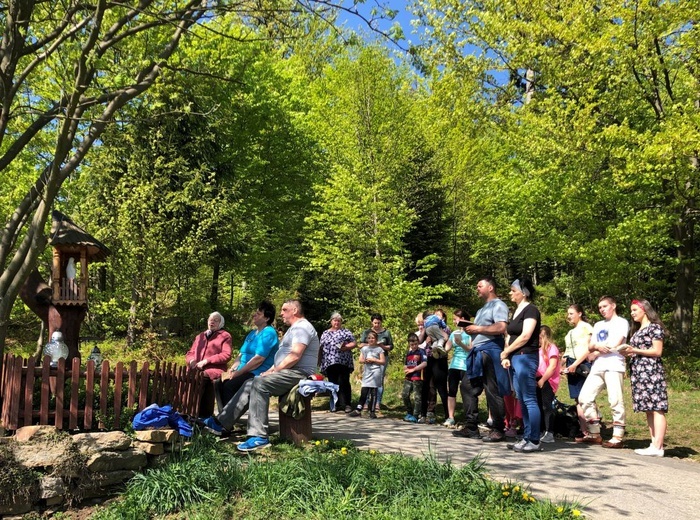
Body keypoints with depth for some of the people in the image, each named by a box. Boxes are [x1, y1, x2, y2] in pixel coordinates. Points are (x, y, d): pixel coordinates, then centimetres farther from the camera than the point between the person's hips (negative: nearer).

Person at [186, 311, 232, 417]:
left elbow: (226, 355, -3)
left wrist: (206, 361, -9)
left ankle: (204, 418, -28)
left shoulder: (225, 336, 11)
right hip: (196, 370, 5)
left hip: (214, 370, -5)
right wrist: (192, 361, 1)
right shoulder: (200, 336, 29)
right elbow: (189, 353, 26)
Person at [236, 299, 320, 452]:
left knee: (260, 383, -27)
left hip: (298, 373, -11)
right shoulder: (295, 328, 27)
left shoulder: (301, 327, -8)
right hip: (289, 373, 11)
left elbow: (294, 356, -20)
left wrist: (274, 371, -14)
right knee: (252, 383, -2)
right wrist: (271, 370, 10)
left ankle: (259, 437, -32)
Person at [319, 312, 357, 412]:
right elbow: (321, 348, 18)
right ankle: (337, 404, 10)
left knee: (343, 383, -10)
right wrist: (321, 362, 10)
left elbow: (354, 343, 4)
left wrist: (346, 347, -13)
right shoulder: (325, 333, 19)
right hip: (329, 363, 3)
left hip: (343, 362, -3)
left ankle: (346, 404, -6)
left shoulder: (346, 332, 10)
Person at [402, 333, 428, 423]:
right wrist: (405, 369, 2)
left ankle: (415, 416, 1)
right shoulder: (408, 353, 17)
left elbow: (425, 363, -16)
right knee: (405, 395, 4)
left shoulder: (421, 351, -4)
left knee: (417, 397, -2)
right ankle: (409, 413, 20)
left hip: (417, 378, -7)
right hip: (408, 378, 7)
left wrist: (412, 369, -12)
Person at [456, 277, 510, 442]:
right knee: (467, 386, 7)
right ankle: (471, 427, 12)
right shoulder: (482, 310, 27)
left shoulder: (498, 305, -4)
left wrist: (478, 329, -15)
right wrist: (471, 330, 9)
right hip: (478, 353, 10)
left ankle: (498, 430, 2)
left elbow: (501, 328, -20)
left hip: (490, 352, -10)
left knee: (492, 391, -6)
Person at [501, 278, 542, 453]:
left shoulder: (530, 310, -8)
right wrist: (506, 357, 1)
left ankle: (534, 441, -5)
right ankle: (527, 438, 14)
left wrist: (506, 351, -8)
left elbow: (525, 336, -16)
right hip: (515, 358, 9)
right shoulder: (517, 311, 19)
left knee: (529, 400, -8)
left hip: (525, 357, -9)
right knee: (522, 400, 9)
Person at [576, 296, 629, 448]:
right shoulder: (598, 325, 26)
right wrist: (597, 346, -6)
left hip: (614, 366, -7)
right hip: (597, 366, 7)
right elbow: (590, 347, 17)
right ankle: (594, 434, 7)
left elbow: (615, 344, -10)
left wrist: (598, 347, 5)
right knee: (585, 397, 1)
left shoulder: (621, 322, 4)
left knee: (615, 401, -11)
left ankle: (617, 437, -8)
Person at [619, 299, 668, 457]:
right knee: (648, 410, 6)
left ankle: (657, 447, -14)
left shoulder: (654, 327, -2)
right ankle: (655, 444, 8)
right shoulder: (637, 330, 23)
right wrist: (628, 353, 5)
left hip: (651, 371, -9)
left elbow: (657, 351, -9)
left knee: (656, 408, -10)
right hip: (639, 373, 9)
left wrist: (634, 350, -14)